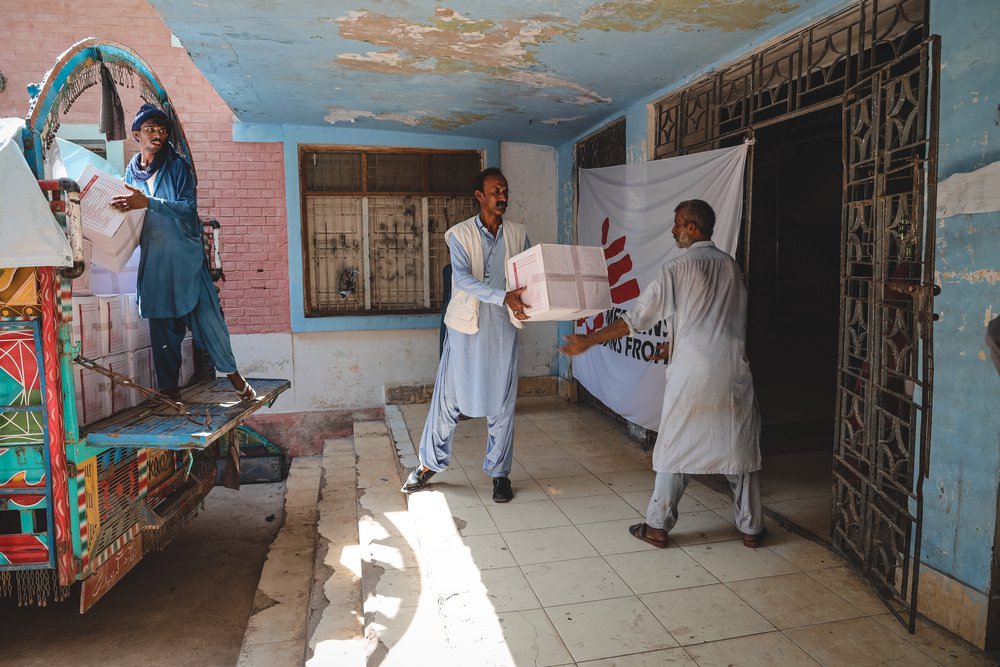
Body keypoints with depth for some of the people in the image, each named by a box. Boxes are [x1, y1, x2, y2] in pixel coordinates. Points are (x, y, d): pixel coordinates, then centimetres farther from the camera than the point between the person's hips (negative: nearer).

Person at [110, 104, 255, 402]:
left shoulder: (177, 166, 0)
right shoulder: (131, 173, 12)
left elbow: (188, 206, -14)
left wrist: (147, 202, -25)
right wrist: (124, 210, -3)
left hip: (185, 256, -3)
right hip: (153, 260, 4)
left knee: (206, 315, -4)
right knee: (162, 326, 7)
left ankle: (234, 375, 11)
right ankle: (169, 389, 16)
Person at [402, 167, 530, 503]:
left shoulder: (518, 233, 5)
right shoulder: (460, 234, -6)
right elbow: (463, 279, -19)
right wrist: (504, 296, -32)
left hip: (503, 328, 2)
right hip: (466, 326, -2)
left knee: (501, 402, 8)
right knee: (448, 397, 6)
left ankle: (500, 472, 22)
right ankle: (430, 463, 24)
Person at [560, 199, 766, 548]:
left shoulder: (676, 270, -7)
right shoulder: (731, 266, 8)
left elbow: (636, 318, -8)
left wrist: (588, 341, 0)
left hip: (691, 375, -4)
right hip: (732, 374, 4)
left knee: (675, 447, 8)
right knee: (741, 449, 13)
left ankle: (657, 526, 17)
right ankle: (752, 528, 23)